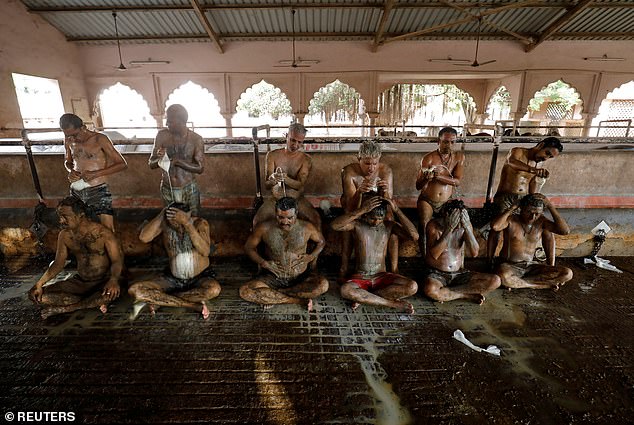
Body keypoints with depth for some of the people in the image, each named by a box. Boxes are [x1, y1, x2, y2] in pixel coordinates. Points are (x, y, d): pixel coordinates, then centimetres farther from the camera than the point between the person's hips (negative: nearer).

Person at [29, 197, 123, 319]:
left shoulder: (103, 233, -16)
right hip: (80, 281, 6)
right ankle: (95, 301, -16)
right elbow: (58, 263, 8)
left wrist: (114, 280, -38)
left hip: (103, 281, -5)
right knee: (36, 296, -13)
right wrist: (40, 283, -7)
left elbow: (117, 261, -18)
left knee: (111, 293, -40)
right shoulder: (64, 235, 1)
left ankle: (63, 309, -17)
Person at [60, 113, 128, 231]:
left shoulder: (100, 139, -6)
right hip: (75, 192, 5)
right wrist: (70, 170, 2)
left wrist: (95, 174, -17)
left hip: (98, 191, -5)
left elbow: (122, 164, -9)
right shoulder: (68, 140, 9)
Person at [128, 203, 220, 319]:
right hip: (173, 279, 3)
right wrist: (162, 214, -25)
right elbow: (144, 237, -23)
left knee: (214, 290, -37)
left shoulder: (200, 223, -14)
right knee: (134, 290, -18)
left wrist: (187, 223, -35)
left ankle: (158, 300, -17)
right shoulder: (165, 223, -6)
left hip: (200, 278, -2)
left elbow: (205, 251, -30)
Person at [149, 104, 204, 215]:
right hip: (167, 189, 2)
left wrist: (178, 162, -24)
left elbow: (200, 168, -12)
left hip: (189, 190, -2)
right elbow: (151, 164, -1)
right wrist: (158, 158, -23)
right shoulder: (162, 135, -6)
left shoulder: (196, 139, -11)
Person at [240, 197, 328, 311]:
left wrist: (311, 256, -6)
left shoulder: (307, 228, -7)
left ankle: (272, 295, -15)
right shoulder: (264, 228, -9)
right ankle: (299, 300, -19)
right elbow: (249, 247, 5)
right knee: (244, 291, -26)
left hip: (301, 278, 0)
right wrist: (263, 263, -9)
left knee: (323, 285, -32)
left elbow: (321, 241, 12)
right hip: (273, 278, 0)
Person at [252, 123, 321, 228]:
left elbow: (300, 185, -15)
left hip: (297, 200, 0)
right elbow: (266, 185, -9)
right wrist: (272, 180, -34)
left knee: (316, 220, -26)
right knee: (257, 221, -25)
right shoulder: (272, 155, -4)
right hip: (276, 199, 1)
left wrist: (285, 178, -36)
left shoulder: (306, 159, -4)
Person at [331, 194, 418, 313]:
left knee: (412, 287, -23)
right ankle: (394, 303, -21)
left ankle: (363, 297, -15)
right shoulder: (357, 224, -8)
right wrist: (361, 210, -34)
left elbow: (415, 236, -16)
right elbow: (335, 225, -28)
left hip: (381, 277, 2)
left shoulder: (389, 225, -1)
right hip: (360, 277, -2)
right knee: (345, 290, -36)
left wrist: (396, 210, -20)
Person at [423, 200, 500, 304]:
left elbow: (474, 253, -11)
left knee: (495, 281, -16)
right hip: (437, 274, -4)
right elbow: (434, 254, -25)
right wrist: (449, 228, -30)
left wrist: (467, 227, -23)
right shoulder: (433, 225, -13)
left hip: (459, 274, 4)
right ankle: (469, 295, -13)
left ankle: (445, 293, -16)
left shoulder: (465, 225, -1)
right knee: (430, 290, -39)